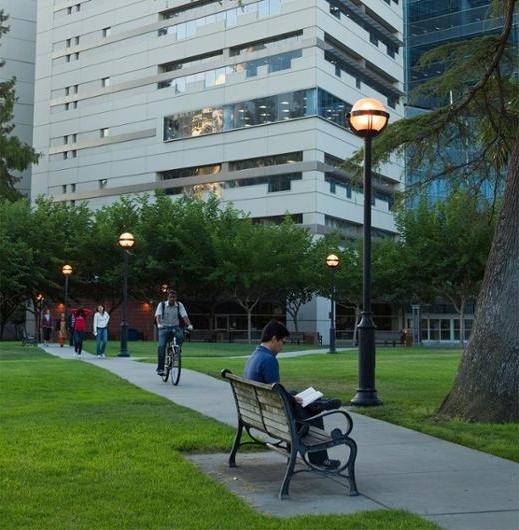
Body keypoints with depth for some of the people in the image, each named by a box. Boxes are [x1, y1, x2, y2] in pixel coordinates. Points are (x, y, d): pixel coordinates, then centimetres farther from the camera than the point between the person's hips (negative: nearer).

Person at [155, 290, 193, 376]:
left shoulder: (179, 305, -1)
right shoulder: (162, 305, -4)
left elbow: (184, 316, -13)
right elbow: (158, 315, -18)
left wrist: (189, 325, -31)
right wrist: (159, 324, -38)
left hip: (175, 327, 1)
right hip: (164, 328, -1)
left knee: (180, 336, -32)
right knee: (161, 346, -19)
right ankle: (160, 368, -12)